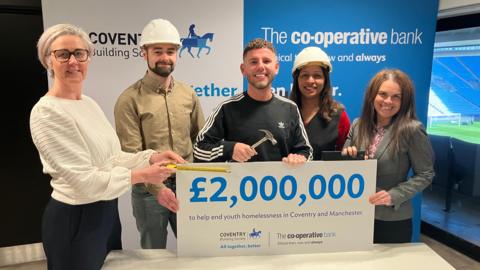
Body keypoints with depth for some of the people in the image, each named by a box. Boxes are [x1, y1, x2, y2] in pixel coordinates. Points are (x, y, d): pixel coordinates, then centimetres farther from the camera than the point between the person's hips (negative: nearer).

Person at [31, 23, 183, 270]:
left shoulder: (89, 103, 6)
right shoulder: (47, 112, -20)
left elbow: (110, 157, 5)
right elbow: (83, 180, -23)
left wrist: (151, 158, -9)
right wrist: (141, 175, -19)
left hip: (106, 211, 8)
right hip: (73, 219, -8)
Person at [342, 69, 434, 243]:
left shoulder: (412, 129, -13)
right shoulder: (358, 125, 0)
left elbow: (425, 175, -9)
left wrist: (394, 196, -20)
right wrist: (347, 155, -14)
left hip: (393, 220, -4)